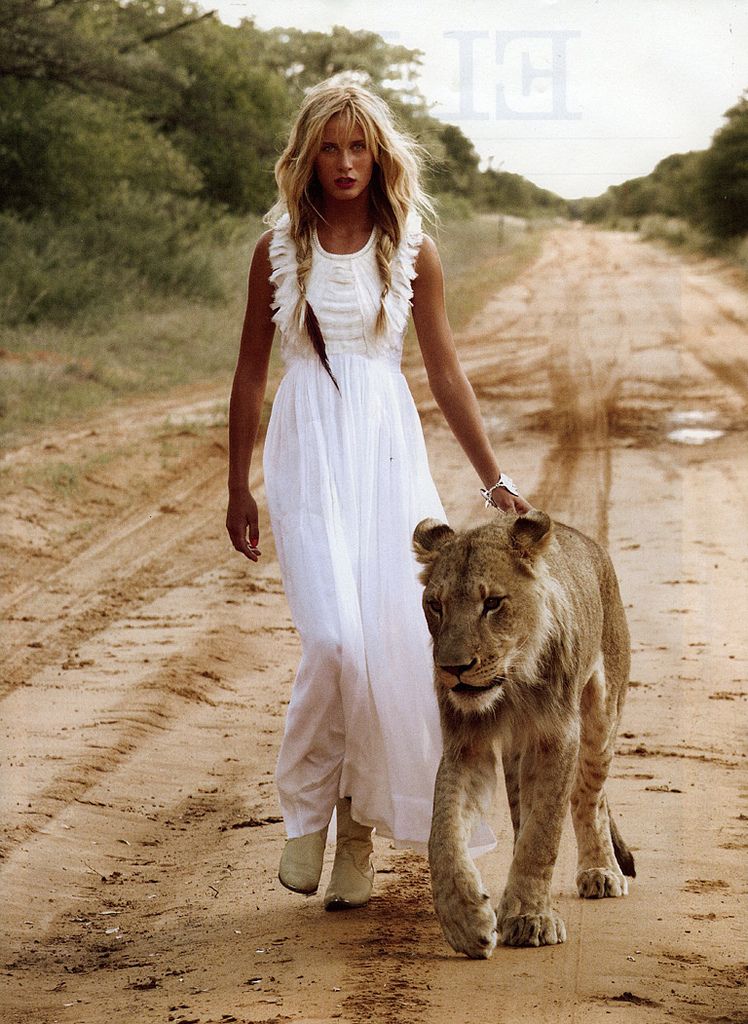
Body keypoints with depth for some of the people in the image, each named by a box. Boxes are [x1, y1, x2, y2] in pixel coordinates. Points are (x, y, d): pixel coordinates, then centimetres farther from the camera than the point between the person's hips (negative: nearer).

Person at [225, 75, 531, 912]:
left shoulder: (411, 252, 4)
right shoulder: (279, 247, 2)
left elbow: (446, 375, 8)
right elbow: (251, 373, 9)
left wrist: (494, 480, 4)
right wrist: (237, 488, 10)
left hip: (388, 445, 2)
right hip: (308, 449, -2)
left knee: (392, 639, -3)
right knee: (334, 637, -17)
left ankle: (361, 823, 13)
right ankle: (306, 810, 4)